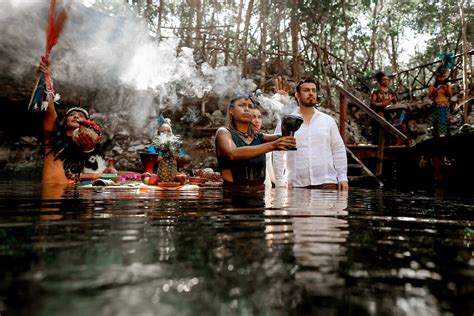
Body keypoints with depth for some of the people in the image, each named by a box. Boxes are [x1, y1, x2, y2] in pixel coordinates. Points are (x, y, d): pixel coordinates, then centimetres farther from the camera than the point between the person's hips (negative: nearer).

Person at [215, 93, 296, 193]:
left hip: (258, 195, 3)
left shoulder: (259, 137, 12)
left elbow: (281, 138, -4)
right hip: (232, 194, -3)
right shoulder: (224, 132, 0)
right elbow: (233, 154, -19)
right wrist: (271, 146, -28)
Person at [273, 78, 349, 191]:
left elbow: (338, 151, 9)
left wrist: (343, 178, 2)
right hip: (297, 185, -1)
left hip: (327, 183, 2)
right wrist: (280, 183, -3)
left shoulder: (328, 121, 9)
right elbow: (278, 155, 2)